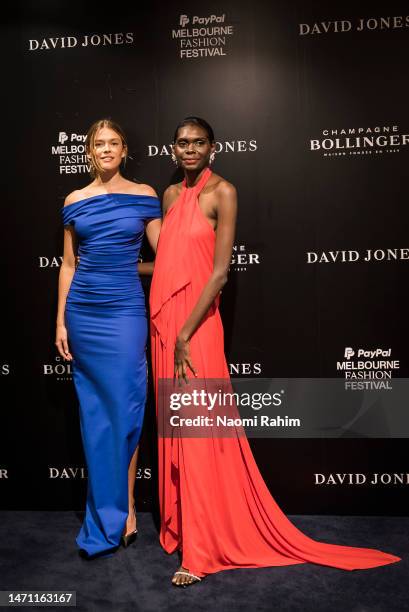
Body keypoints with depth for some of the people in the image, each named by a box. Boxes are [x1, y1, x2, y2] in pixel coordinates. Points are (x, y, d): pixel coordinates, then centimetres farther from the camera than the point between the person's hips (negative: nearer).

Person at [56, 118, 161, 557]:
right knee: (94, 412, 8)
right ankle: (110, 509, 24)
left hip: (125, 312, -2)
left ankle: (122, 507, 16)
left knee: (125, 409, 0)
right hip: (83, 312, 3)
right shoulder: (74, 201, 9)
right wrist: (61, 321, 6)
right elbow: (68, 264, 10)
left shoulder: (143, 196, 4)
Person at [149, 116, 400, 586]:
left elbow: (220, 272, -14)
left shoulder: (221, 192, -6)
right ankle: (179, 525, 31)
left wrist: (185, 334, -17)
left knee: (197, 433, -2)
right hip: (163, 320, 7)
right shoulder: (171, 194, 14)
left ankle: (201, 549, 11)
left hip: (196, 325, -7)